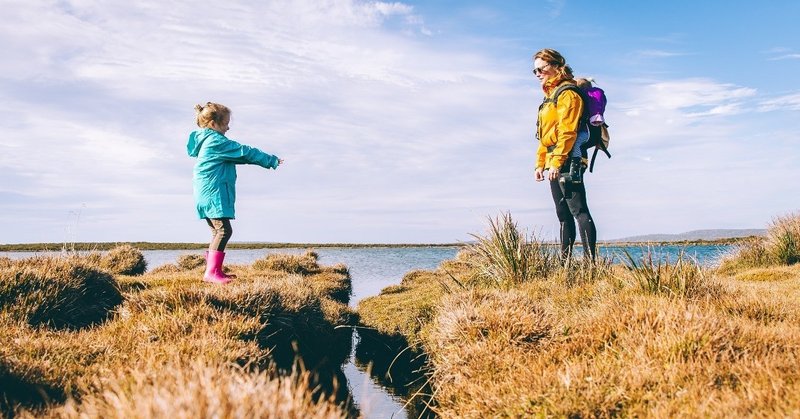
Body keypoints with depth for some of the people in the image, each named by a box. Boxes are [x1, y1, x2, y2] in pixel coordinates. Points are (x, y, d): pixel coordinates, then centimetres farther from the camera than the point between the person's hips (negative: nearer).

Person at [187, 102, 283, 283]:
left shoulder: (205, 141, 19)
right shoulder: (217, 142, -12)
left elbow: (238, 155, 28)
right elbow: (245, 152, -11)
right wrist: (271, 160, -4)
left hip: (207, 195, 11)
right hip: (214, 195, -11)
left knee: (218, 231, 14)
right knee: (224, 230, -12)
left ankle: (215, 271, 18)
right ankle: (211, 272, -14)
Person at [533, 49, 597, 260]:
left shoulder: (567, 93, -7)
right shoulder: (550, 96, 23)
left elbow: (567, 131, -18)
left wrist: (556, 162, -24)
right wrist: (540, 163, 19)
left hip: (567, 162, -10)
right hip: (555, 164, 10)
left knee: (578, 210, -12)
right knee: (564, 214, 11)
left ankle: (590, 260, -13)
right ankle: (565, 259, 17)